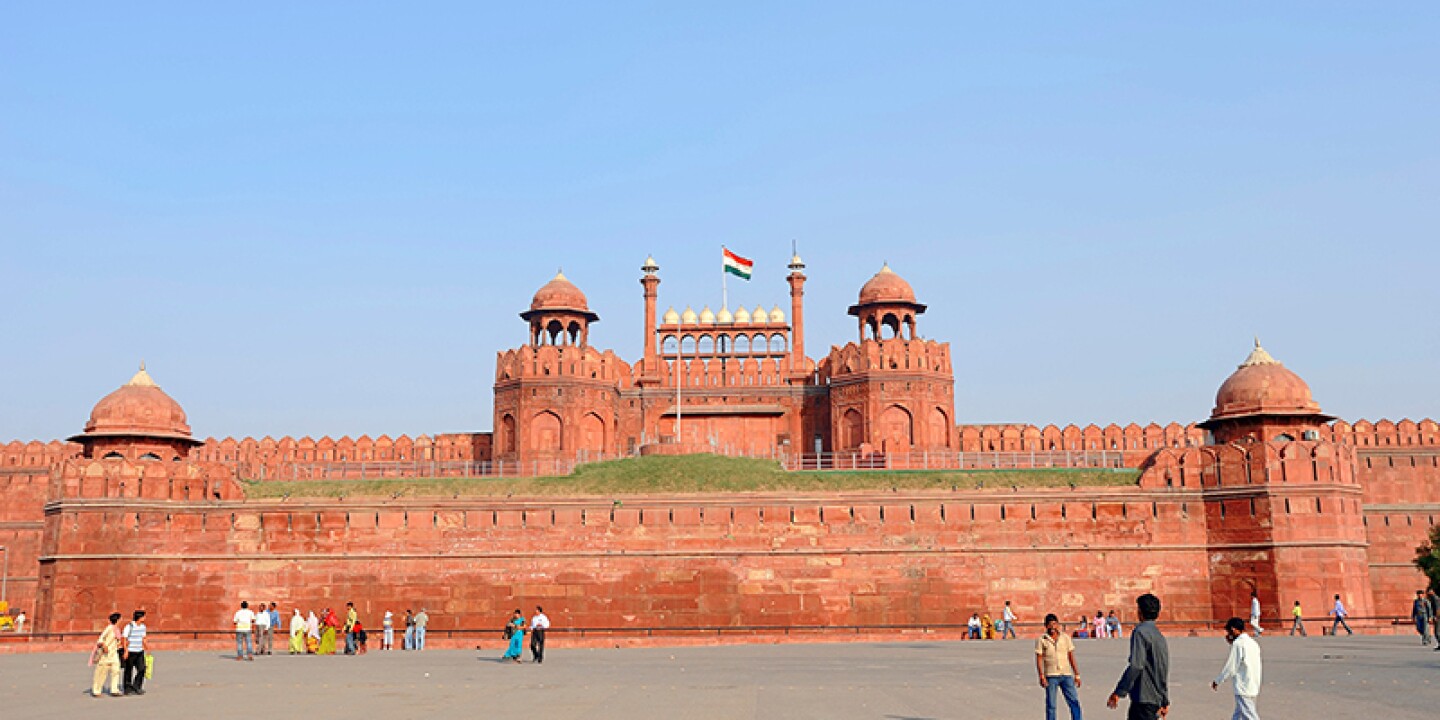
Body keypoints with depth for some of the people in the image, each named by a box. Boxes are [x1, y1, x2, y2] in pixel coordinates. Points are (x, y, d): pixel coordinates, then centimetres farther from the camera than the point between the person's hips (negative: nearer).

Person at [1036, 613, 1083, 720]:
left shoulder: (1066, 638, 8)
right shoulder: (1042, 640, 0)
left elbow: (1071, 657, 10)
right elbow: (1039, 659, -2)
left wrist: (1077, 675, 7)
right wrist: (1041, 676, -11)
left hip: (1066, 675, 2)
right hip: (1051, 676, -2)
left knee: (1074, 701, -4)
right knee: (1051, 705, 2)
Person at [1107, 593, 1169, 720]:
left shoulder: (1140, 632, -13)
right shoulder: (1160, 636, 16)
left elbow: (1135, 665, -22)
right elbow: (1165, 672, 21)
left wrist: (1118, 692, -19)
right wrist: (1165, 701, 28)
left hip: (1143, 699, -9)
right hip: (1156, 699, 9)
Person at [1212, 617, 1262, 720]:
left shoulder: (1238, 643, -14)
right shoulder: (1252, 642, 13)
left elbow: (1231, 667, -13)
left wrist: (1217, 682, -2)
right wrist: (1231, 643, 17)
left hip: (1243, 689, -9)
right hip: (1253, 687, 9)